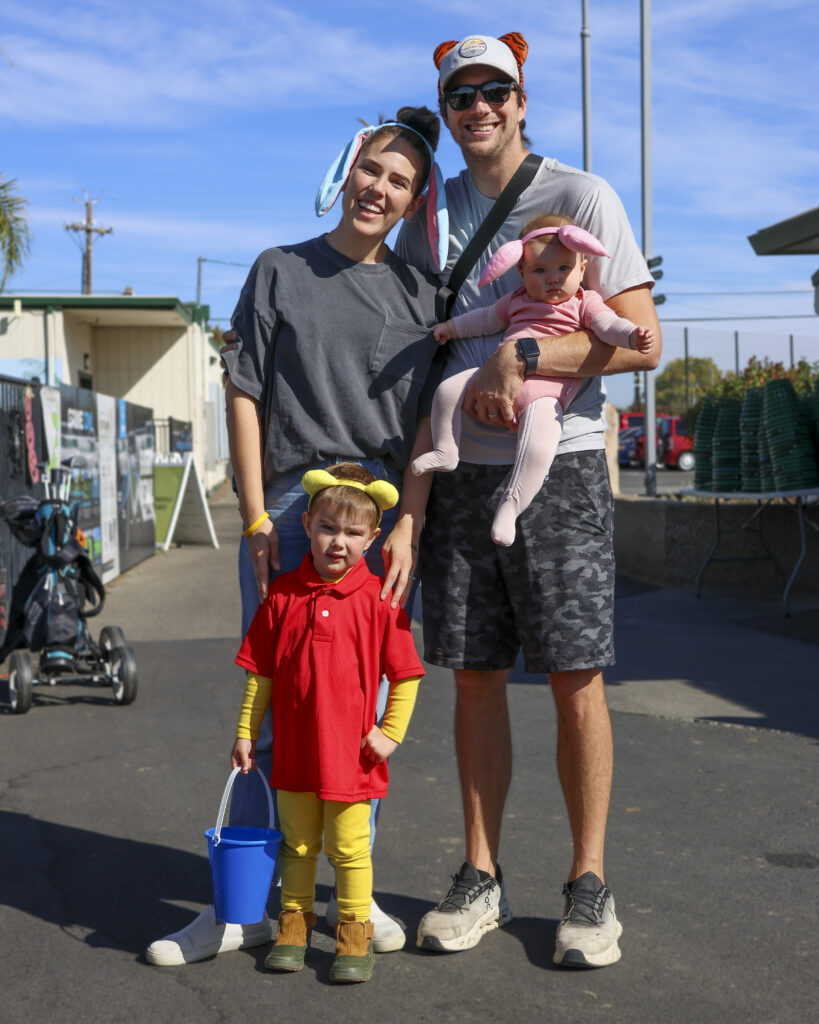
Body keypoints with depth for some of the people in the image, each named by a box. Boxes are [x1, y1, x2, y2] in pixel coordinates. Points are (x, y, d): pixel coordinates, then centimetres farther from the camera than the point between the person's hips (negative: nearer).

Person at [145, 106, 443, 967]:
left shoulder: (419, 292, 11)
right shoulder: (281, 272, 8)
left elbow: (426, 428, 5)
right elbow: (244, 399, 3)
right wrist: (256, 518, -5)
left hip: (385, 512, 2)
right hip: (290, 507, -1)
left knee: (365, 708, 6)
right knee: (273, 704, 0)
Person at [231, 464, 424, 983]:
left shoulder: (378, 599, -8)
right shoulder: (283, 595, -2)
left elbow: (406, 673, -2)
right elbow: (260, 672, 5)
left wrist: (391, 732, -5)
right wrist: (247, 731, 5)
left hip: (351, 754, -3)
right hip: (294, 750, 3)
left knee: (350, 848, 6)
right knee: (297, 844, 17)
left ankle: (355, 935, 20)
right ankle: (295, 923, 32)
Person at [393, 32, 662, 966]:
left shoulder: (581, 197, 0)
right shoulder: (430, 216, 15)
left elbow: (641, 341, -7)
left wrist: (522, 358, -18)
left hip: (558, 468, -4)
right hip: (460, 471, 4)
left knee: (575, 677, -2)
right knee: (475, 676, 7)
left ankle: (589, 885, 10)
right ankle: (480, 878, 17)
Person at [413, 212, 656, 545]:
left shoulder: (585, 302, 9)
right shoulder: (518, 300, 23)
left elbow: (608, 324, -7)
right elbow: (487, 318, 36)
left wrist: (632, 334, -27)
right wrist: (452, 327, 36)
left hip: (545, 390, -5)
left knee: (538, 449, -29)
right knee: (448, 390, -2)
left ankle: (511, 505, -19)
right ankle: (446, 452, 12)